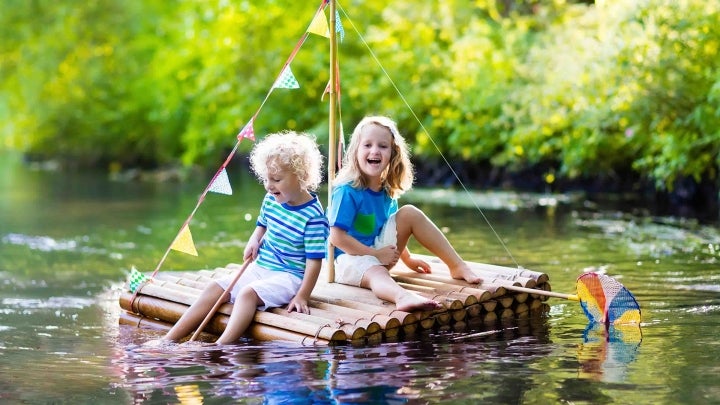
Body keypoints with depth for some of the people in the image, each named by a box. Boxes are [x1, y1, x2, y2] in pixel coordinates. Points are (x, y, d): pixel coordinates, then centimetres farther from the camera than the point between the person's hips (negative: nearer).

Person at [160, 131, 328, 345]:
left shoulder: (313, 216, -19)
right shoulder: (270, 200, 4)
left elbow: (314, 260, -18)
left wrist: (302, 296, -21)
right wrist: (254, 240, 2)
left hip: (289, 276, -8)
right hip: (259, 268, 8)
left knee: (248, 293, -32)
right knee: (214, 288, -5)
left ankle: (220, 347, -44)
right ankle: (170, 339, -7)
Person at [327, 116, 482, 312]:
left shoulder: (387, 191, 4)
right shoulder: (347, 191, -20)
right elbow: (337, 237, -23)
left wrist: (407, 259, 20)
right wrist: (376, 254, -20)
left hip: (380, 253, 8)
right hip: (350, 257, -8)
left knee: (410, 213, -5)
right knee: (376, 274, -40)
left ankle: (457, 266, -6)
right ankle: (403, 297, -76)